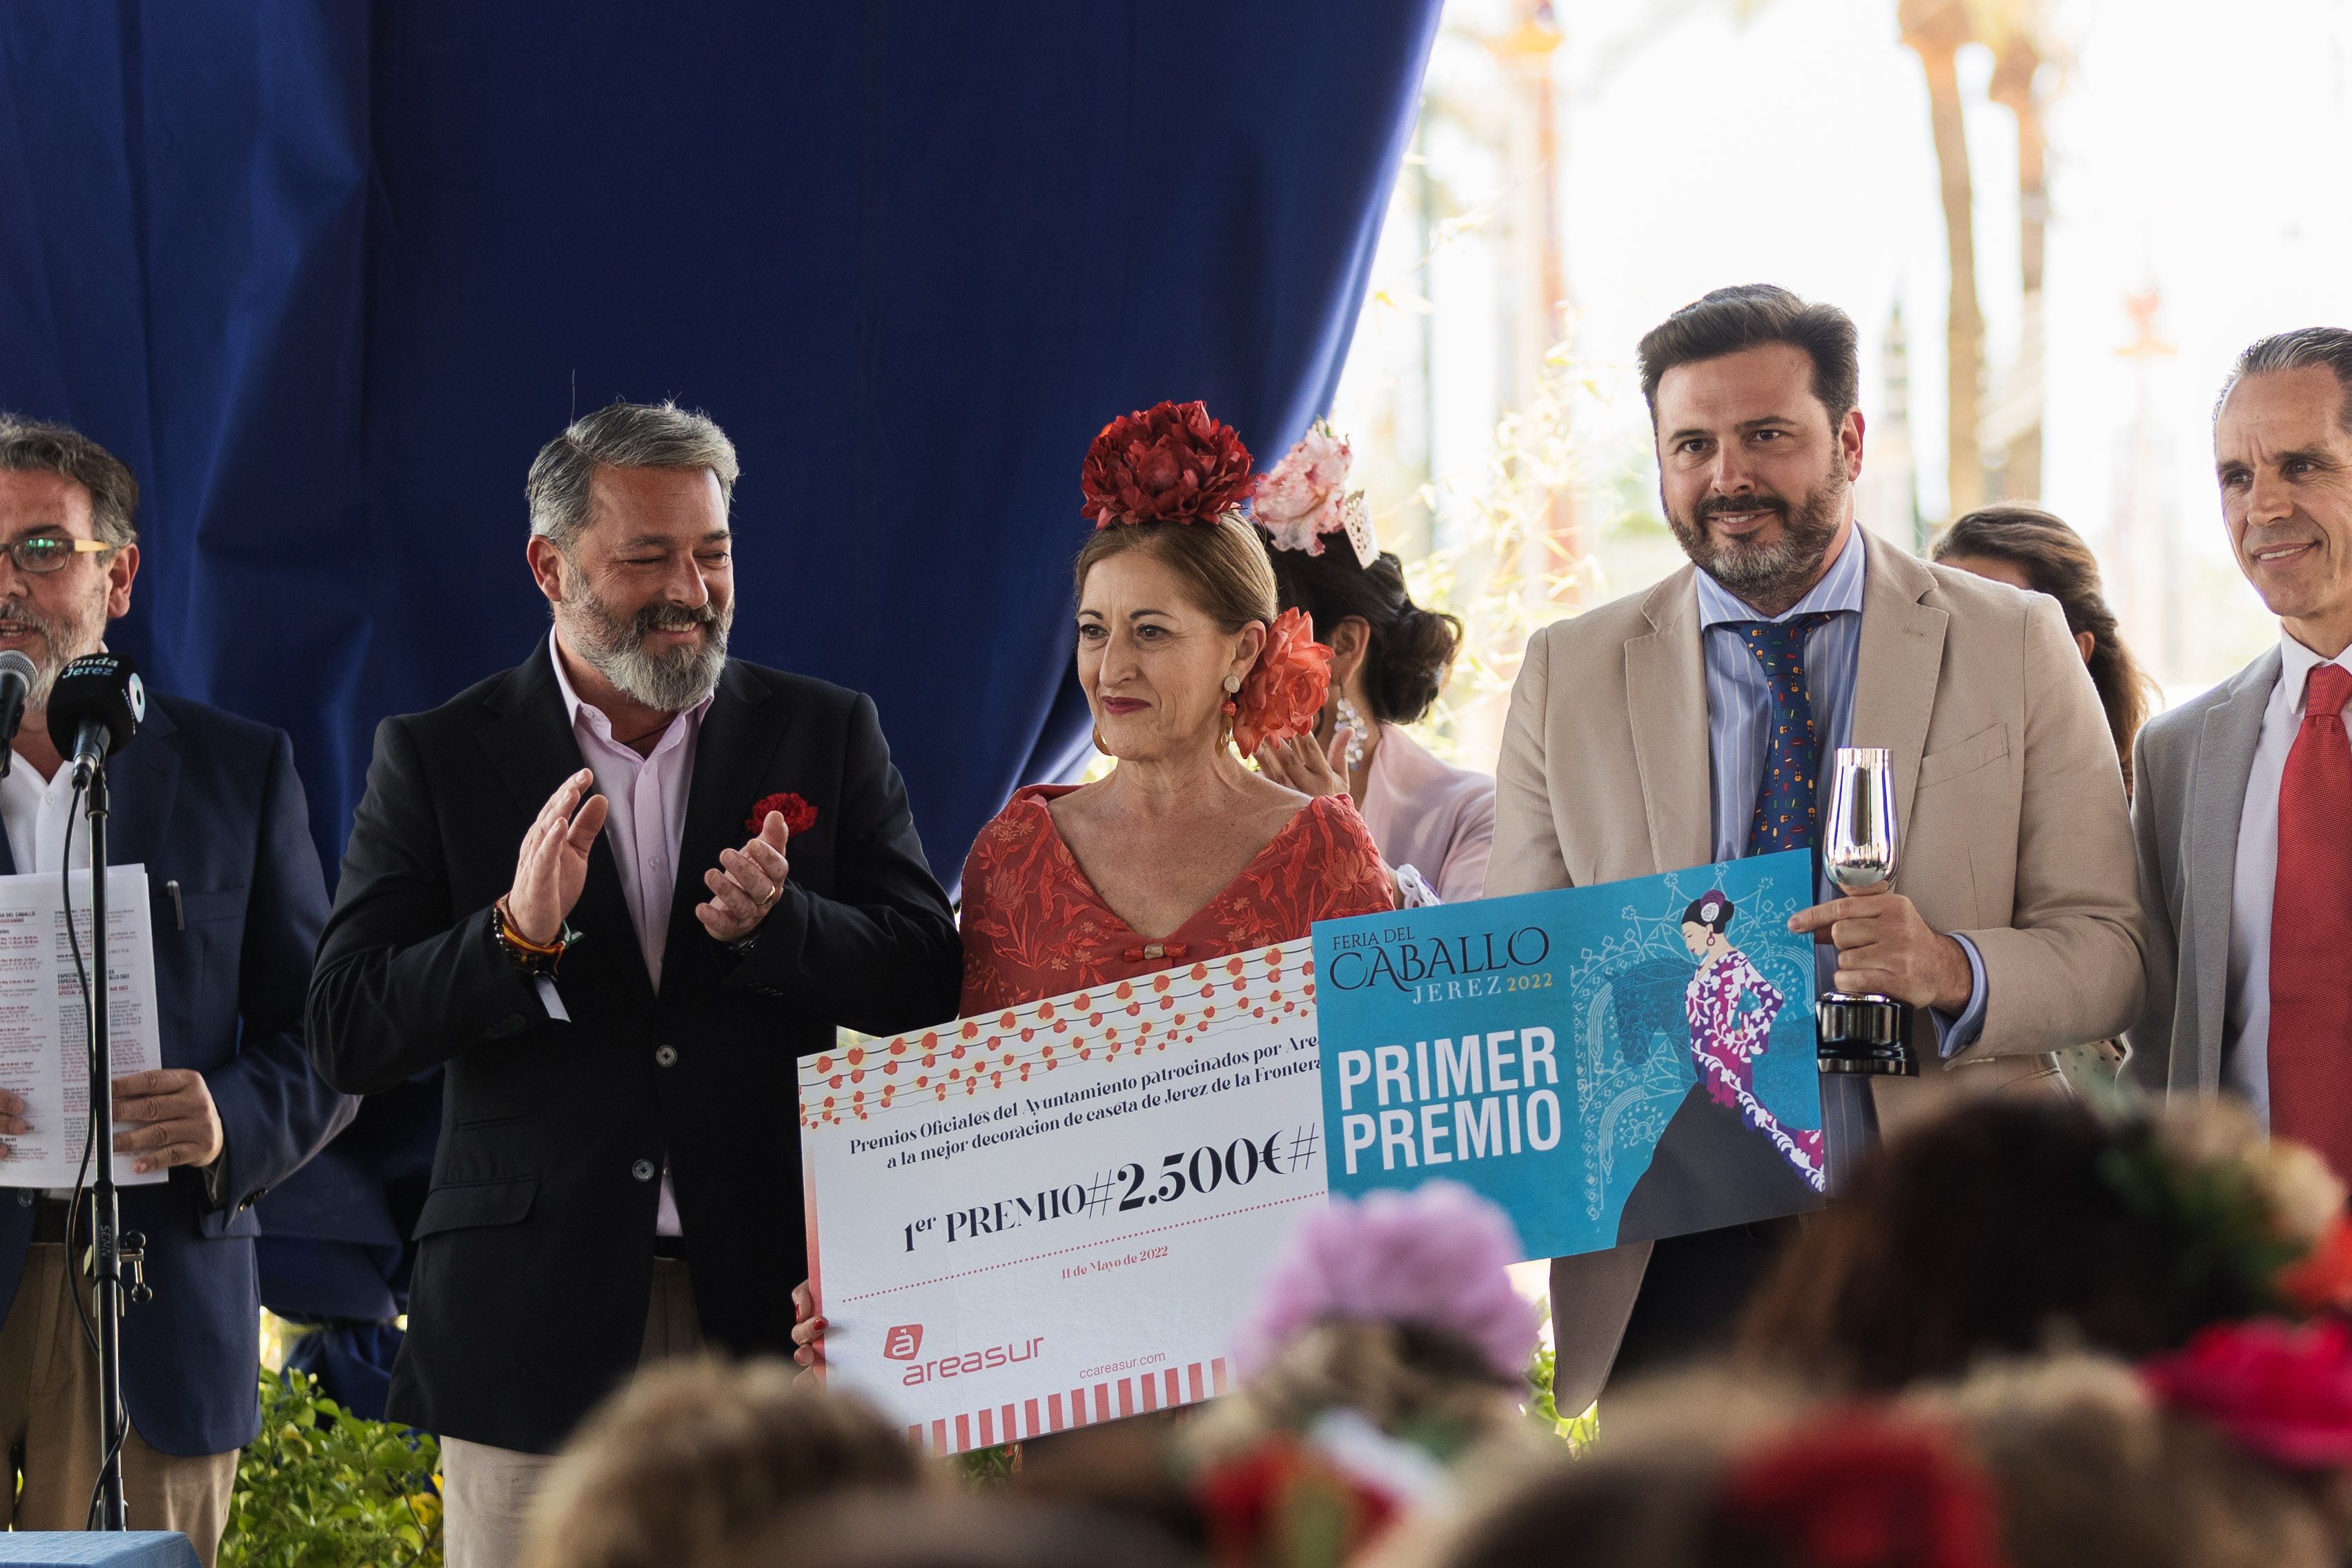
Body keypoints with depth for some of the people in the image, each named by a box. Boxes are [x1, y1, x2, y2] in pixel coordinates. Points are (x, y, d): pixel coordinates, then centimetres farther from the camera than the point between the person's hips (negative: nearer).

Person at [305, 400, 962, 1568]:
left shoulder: (827, 736, 9)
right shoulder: (434, 758, 4)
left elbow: (930, 984, 3)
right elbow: (344, 1037, -2)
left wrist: (776, 924, -16)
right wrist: (515, 934, -19)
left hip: (772, 1308, 1)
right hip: (535, 1320, -1)